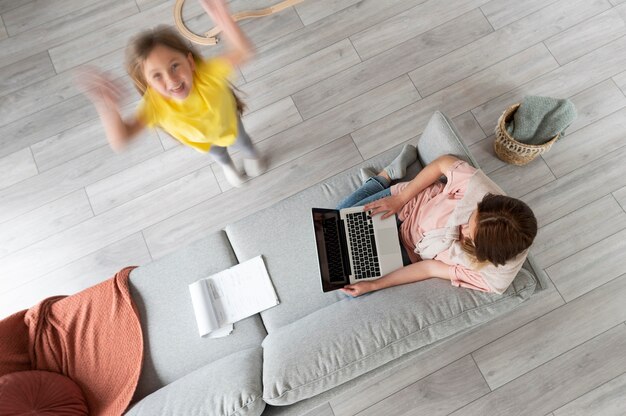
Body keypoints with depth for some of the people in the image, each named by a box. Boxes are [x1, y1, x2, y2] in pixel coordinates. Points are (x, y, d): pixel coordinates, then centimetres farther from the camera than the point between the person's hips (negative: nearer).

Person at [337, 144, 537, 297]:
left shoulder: (494, 278, -31)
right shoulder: (478, 187, -35)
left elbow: (431, 268, -20)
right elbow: (444, 162, -15)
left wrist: (373, 285, -17)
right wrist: (400, 198, -17)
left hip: (410, 253, 0)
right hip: (410, 201, 0)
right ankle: (385, 177, 23)